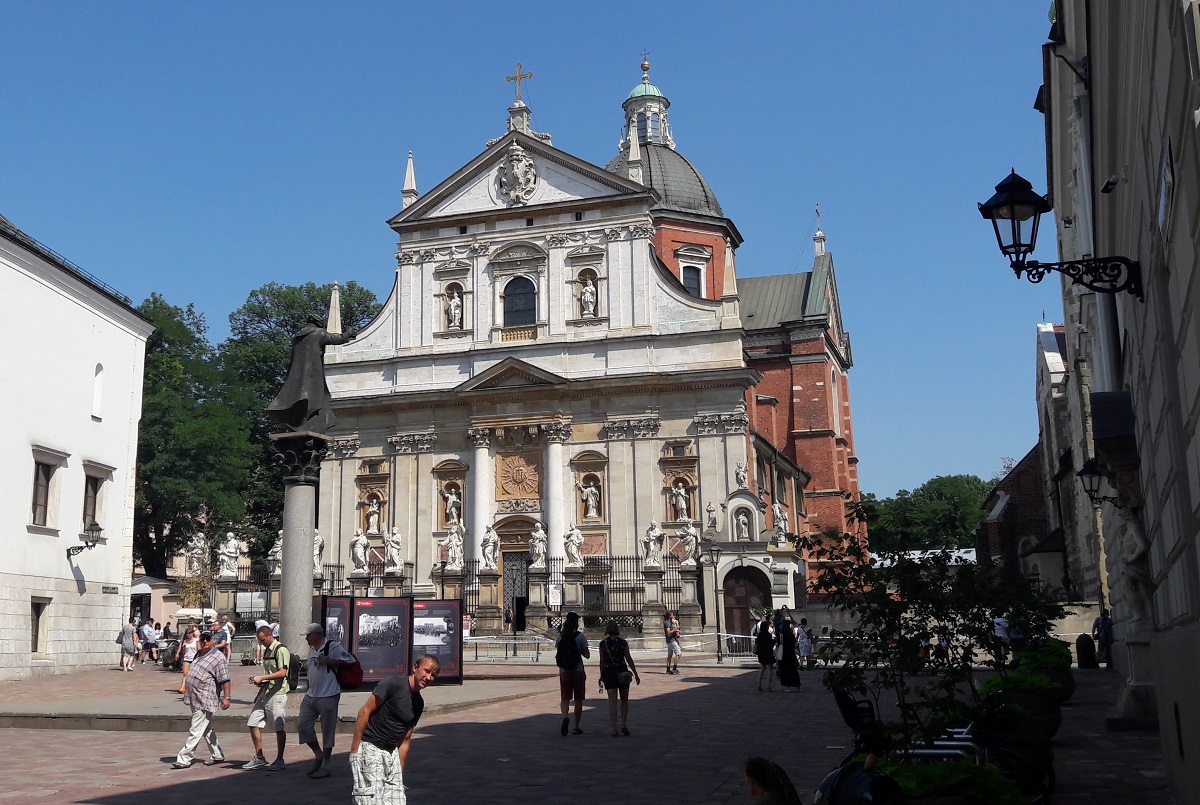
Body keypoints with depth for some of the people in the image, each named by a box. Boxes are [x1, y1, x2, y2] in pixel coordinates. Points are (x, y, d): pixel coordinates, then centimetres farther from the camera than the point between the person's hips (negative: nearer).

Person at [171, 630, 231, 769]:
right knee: (207, 730, 15)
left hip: (205, 701, -9)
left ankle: (184, 759, -4)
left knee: (195, 731, -7)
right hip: (194, 700, 9)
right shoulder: (198, 654, 14)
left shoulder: (218, 658, -12)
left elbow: (225, 679, -17)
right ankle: (218, 756, 25)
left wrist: (226, 697, -23)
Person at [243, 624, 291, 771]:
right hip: (265, 693, 9)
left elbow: (282, 673, -20)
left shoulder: (281, 650, -12)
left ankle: (280, 761, 7)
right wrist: (259, 681, 17)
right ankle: (259, 758, 18)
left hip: (277, 694, -9)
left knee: (279, 728, -2)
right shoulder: (267, 651, 16)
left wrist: (262, 678, -21)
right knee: (253, 724, 8)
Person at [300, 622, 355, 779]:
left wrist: (330, 661, -20)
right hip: (311, 695, 8)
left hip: (328, 696, -8)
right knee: (304, 726, 8)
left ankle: (325, 766, 12)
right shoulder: (312, 649, 13)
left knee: (327, 732, 2)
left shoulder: (332, 646, -12)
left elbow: (350, 661, -13)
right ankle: (318, 755, 26)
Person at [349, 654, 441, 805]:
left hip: (391, 752, 8)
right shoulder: (394, 683, -12)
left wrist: (400, 771, 13)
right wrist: (354, 750, -16)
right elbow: (364, 712, -14)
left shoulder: (419, 703, 11)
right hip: (369, 748, -8)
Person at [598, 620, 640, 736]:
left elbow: (602, 661, 1)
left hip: (608, 673, 1)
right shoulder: (623, 642, -4)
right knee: (624, 700, 16)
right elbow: (629, 659, -4)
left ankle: (614, 729, -1)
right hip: (622, 672, 0)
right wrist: (636, 674, 0)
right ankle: (624, 724, 6)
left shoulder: (603, 643, -2)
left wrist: (601, 675, 11)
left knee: (612, 701, 2)